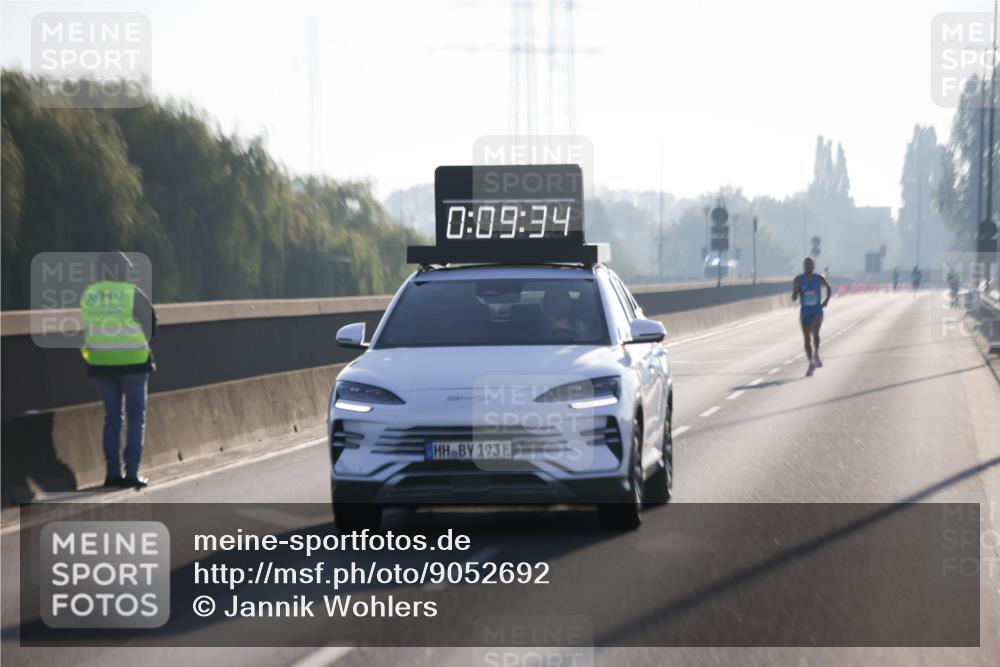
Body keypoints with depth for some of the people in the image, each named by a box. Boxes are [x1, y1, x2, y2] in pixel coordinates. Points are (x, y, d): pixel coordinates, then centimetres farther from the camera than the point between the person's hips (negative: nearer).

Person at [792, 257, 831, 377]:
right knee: (807, 339, 5)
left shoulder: (819, 279, -1)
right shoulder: (798, 280, -3)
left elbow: (828, 288, 17)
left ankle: (816, 354, -2)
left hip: (817, 312, -1)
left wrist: (827, 300, 3)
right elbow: (793, 297, -1)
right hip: (805, 312, 1)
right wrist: (795, 295, -24)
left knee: (815, 332, -26)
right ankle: (811, 364, 19)